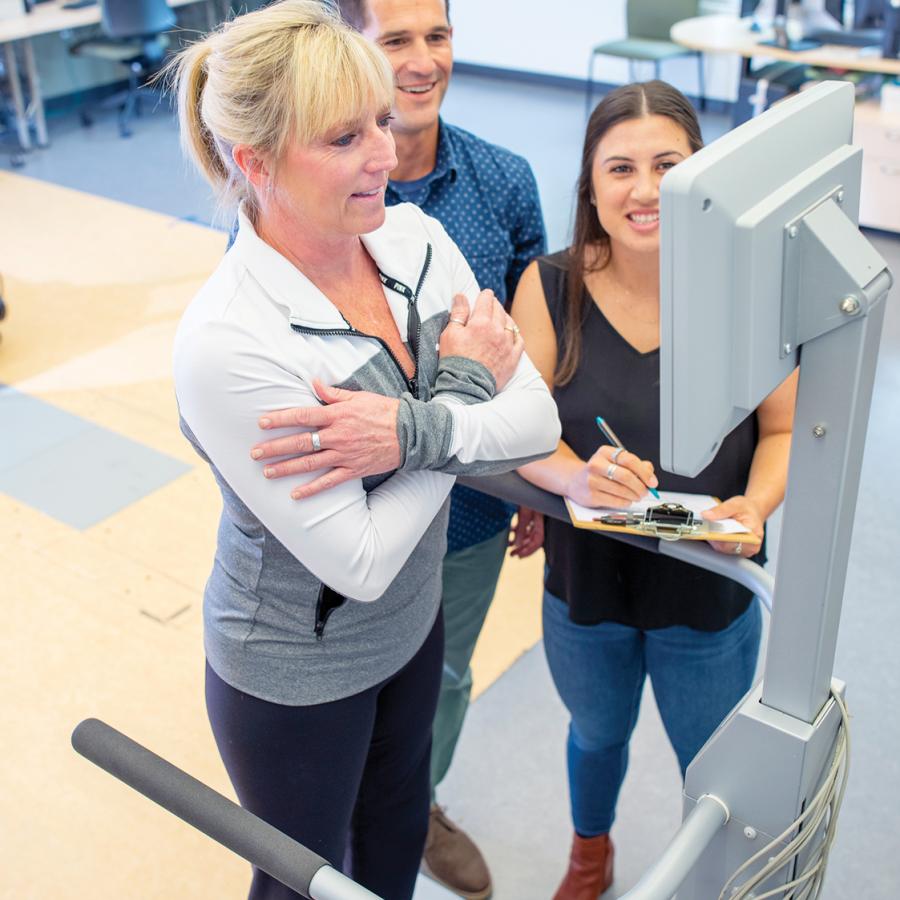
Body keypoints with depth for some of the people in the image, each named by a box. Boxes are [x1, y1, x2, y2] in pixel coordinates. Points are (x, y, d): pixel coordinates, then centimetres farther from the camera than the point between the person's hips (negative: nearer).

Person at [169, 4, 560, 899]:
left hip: (410, 622, 6)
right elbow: (361, 561, -28)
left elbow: (538, 417, -14)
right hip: (294, 675, -5)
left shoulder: (416, 237, -13)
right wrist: (465, 384, -21)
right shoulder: (226, 343, -33)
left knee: (398, 823, 31)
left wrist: (412, 431, -34)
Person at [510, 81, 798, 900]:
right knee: (598, 735, 30)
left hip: (710, 594, -1)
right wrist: (574, 477, -34)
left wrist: (755, 505, -27)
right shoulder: (551, 287, -15)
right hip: (584, 583, 2)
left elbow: (784, 428, -7)